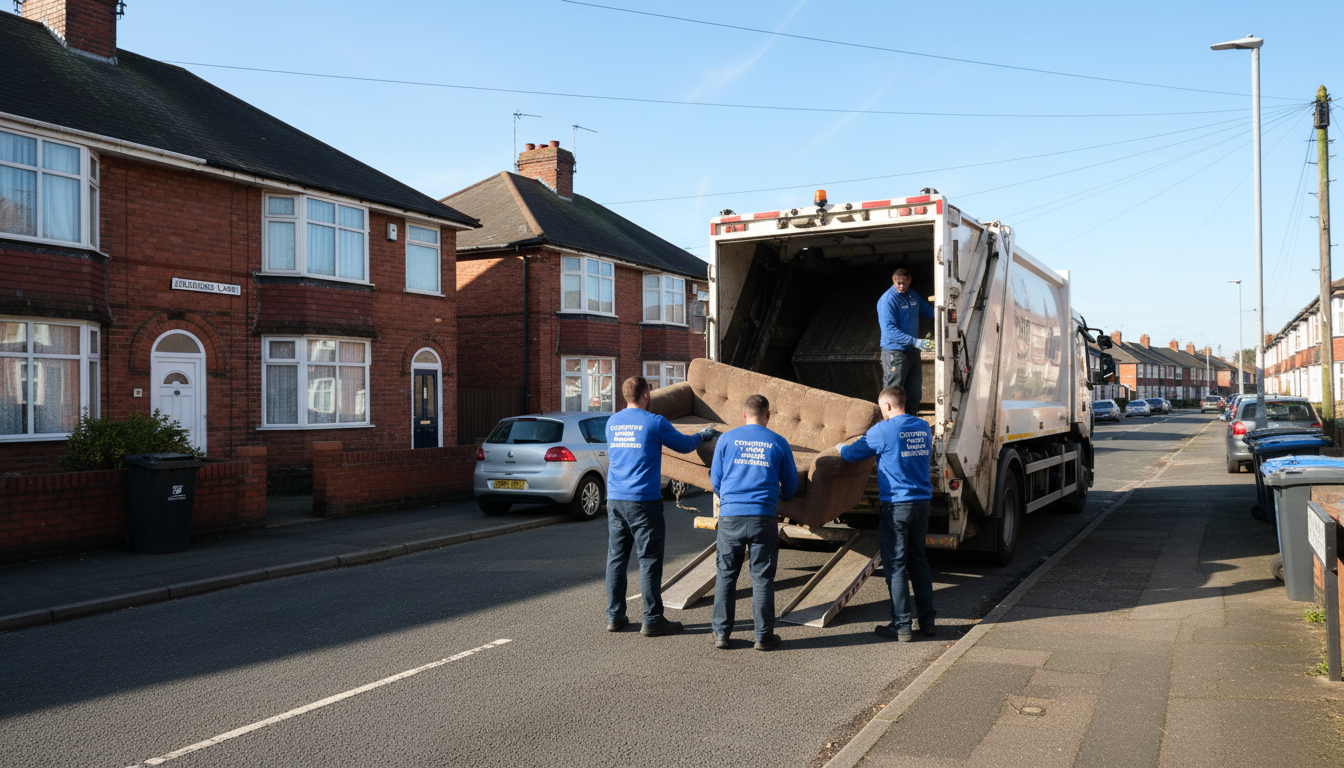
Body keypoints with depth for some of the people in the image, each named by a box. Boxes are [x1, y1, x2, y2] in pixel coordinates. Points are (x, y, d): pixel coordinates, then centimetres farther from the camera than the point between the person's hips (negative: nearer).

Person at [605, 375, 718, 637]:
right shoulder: (654, 422, -8)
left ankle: (614, 616, 15)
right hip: (643, 501, -6)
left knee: (616, 558, 10)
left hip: (615, 500, 6)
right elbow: (684, 445, 3)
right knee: (649, 560, 0)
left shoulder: (612, 423, 10)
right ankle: (652, 620, 4)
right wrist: (703, 435, 24)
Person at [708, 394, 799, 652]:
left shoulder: (727, 439, 5)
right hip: (763, 517, 0)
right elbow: (791, 486, 14)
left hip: (730, 515, 1)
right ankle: (763, 636, 12)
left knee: (726, 575, 10)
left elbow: (715, 480, 11)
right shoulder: (778, 443, 5)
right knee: (762, 577, 7)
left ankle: (721, 633, 14)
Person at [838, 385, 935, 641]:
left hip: (895, 505, -6)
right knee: (918, 562, 16)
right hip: (922, 503, 6)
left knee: (895, 565, 0)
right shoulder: (923, 427, 9)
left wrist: (840, 447, 21)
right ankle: (927, 620, 21)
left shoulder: (883, 430, -11)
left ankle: (902, 625, 2)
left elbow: (852, 453, -3)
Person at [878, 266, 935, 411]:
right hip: (895, 353, -8)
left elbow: (928, 310, 27)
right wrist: (915, 341, -31)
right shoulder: (887, 300, -17)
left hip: (912, 350, 8)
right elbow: (890, 331, -25)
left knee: (915, 393, 15)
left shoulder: (913, 296, 8)